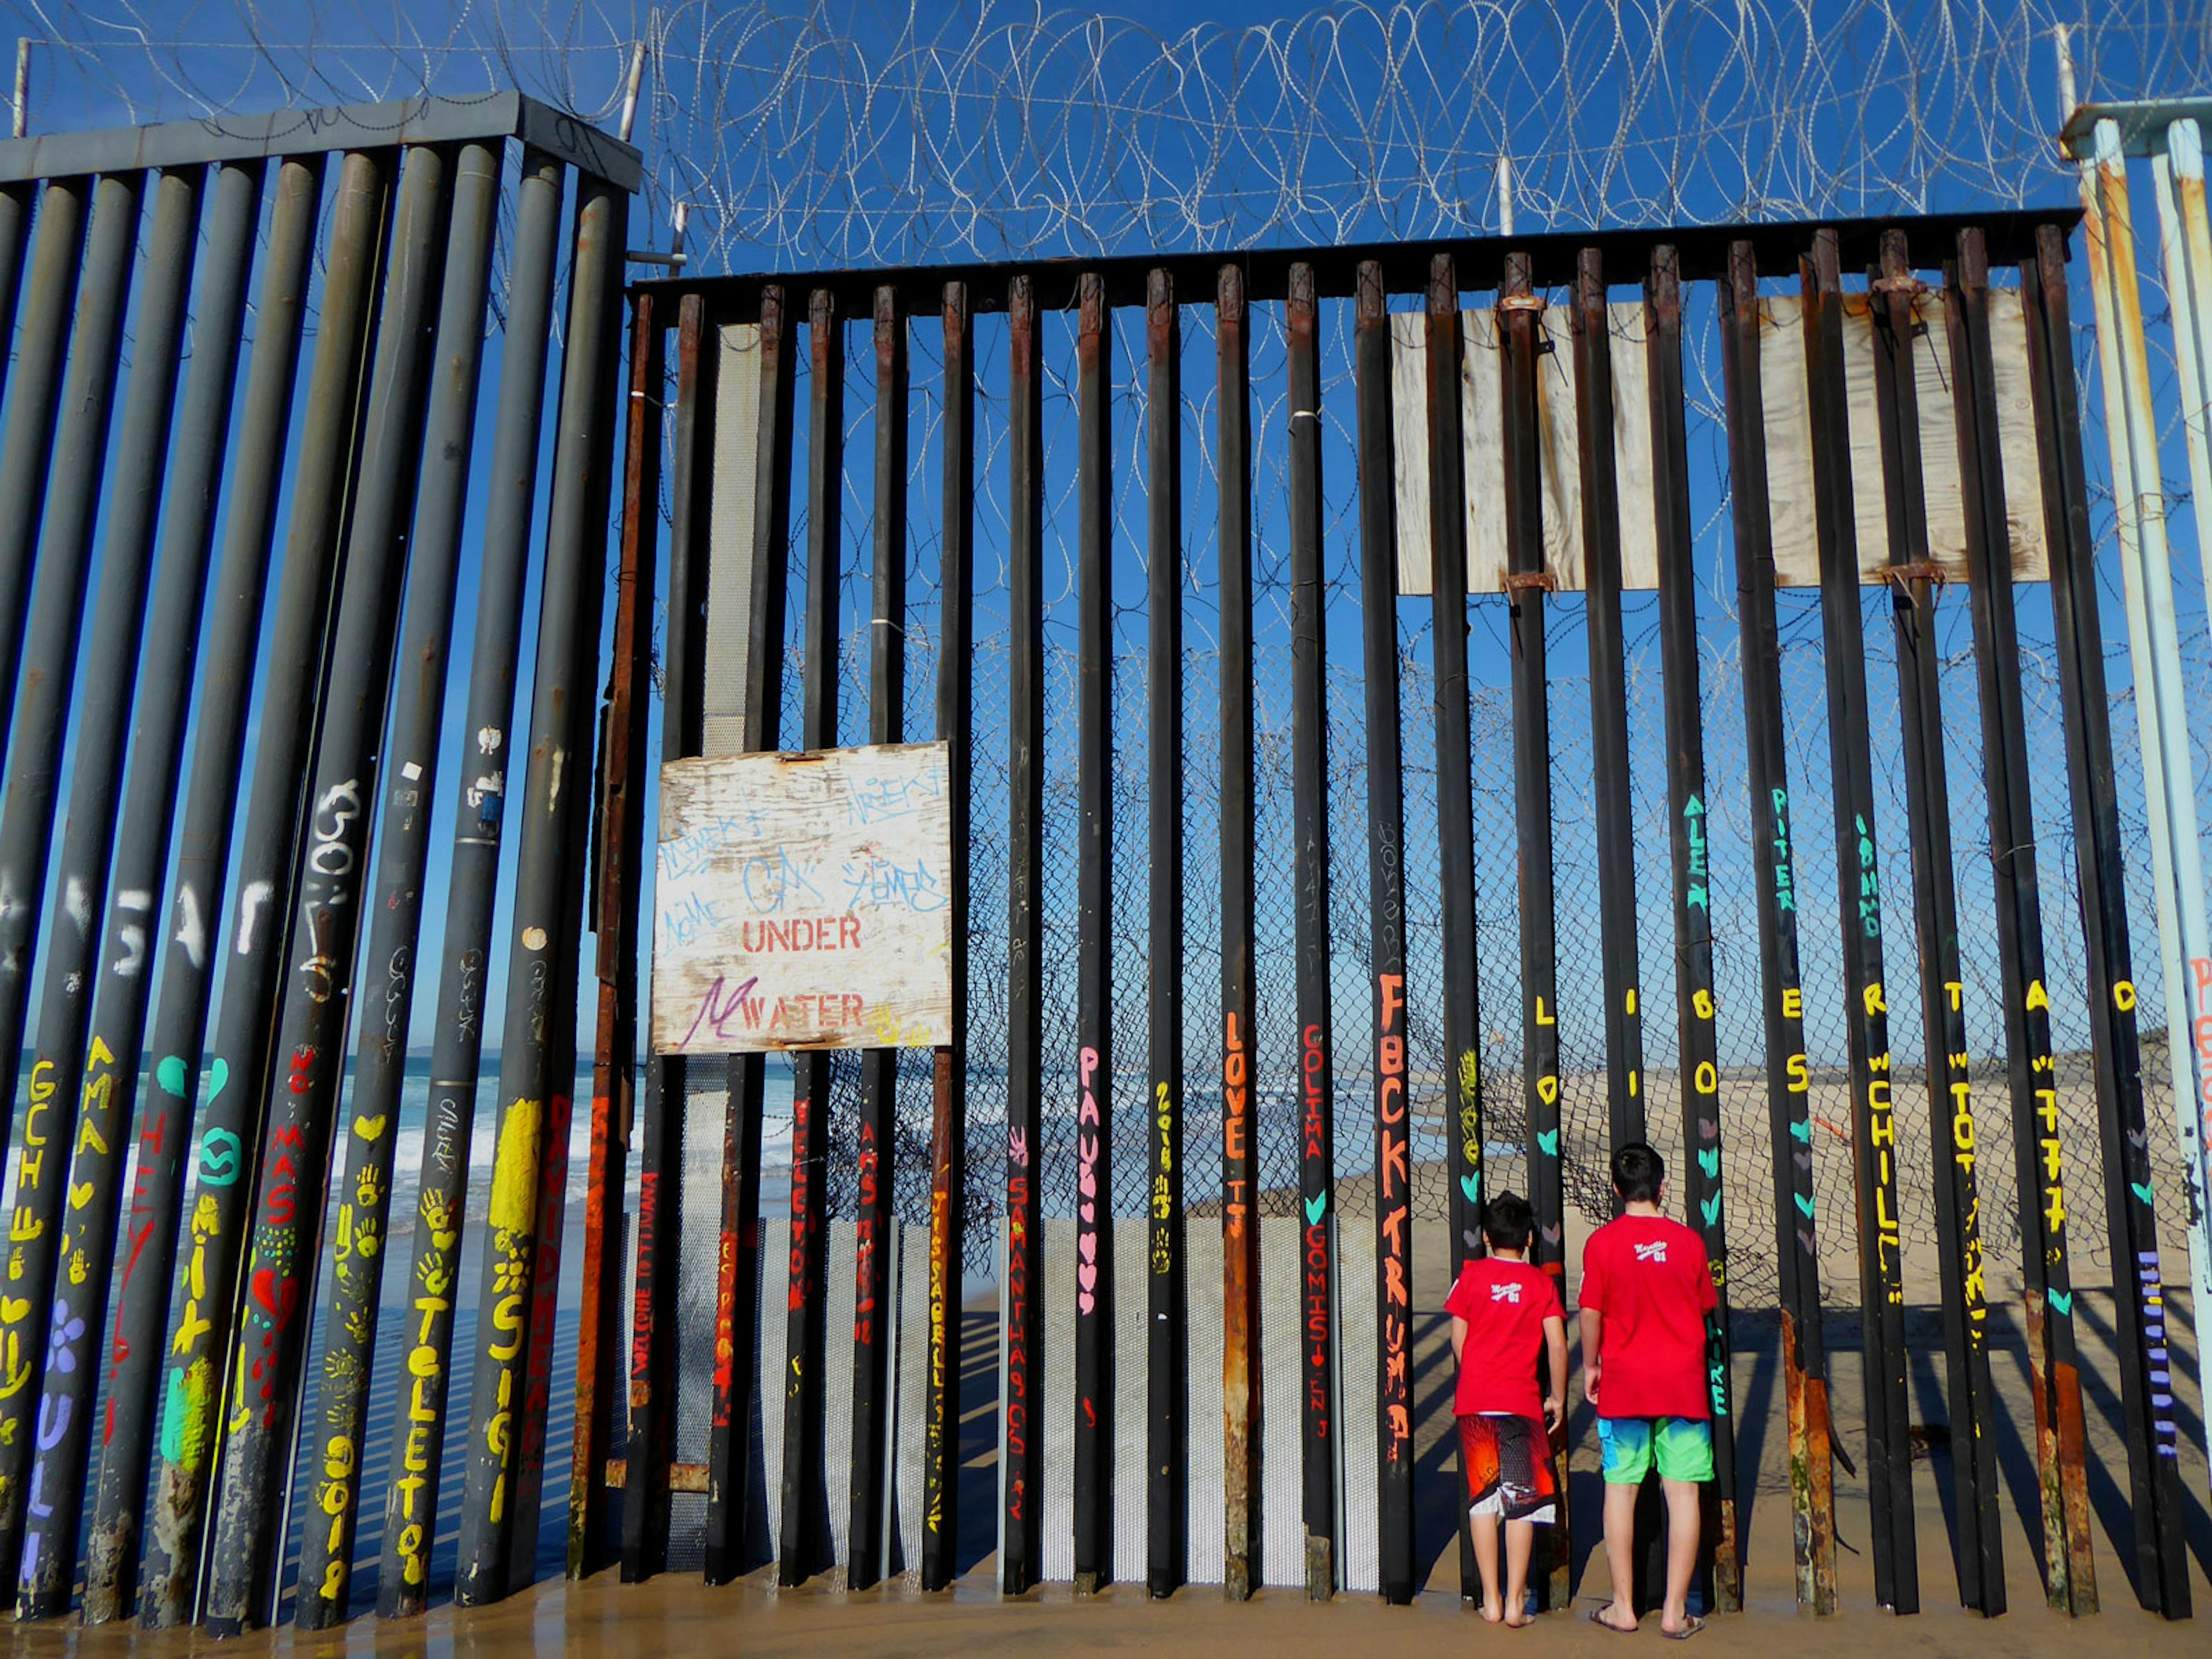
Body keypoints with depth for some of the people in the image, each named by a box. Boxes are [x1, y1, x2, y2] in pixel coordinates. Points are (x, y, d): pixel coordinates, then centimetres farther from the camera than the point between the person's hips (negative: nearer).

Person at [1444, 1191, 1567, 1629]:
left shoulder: (1471, 1275, 2)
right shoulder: (1541, 1282, 1)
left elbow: (1458, 1339, 3)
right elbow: (1557, 1345, -3)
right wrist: (1557, 1398, 9)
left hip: (1475, 1401, 1)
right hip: (1522, 1403, -1)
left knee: (1482, 1501, 7)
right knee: (1521, 1502, 5)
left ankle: (1491, 1601, 10)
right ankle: (1515, 1603, 5)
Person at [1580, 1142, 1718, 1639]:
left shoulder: (1602, 1242, -8)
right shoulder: (1689, 1241, -2)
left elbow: (1591, 1313, -6)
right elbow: (1706, 1308, 9)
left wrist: (1590, 1366, 9)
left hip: (1624, 1383, -1)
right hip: (1684, 1383, 1)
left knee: (1621, 1490, 7)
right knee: (1683, 1493, 5)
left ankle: (1623, 1607, 13)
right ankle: (1675, 1611, 7)